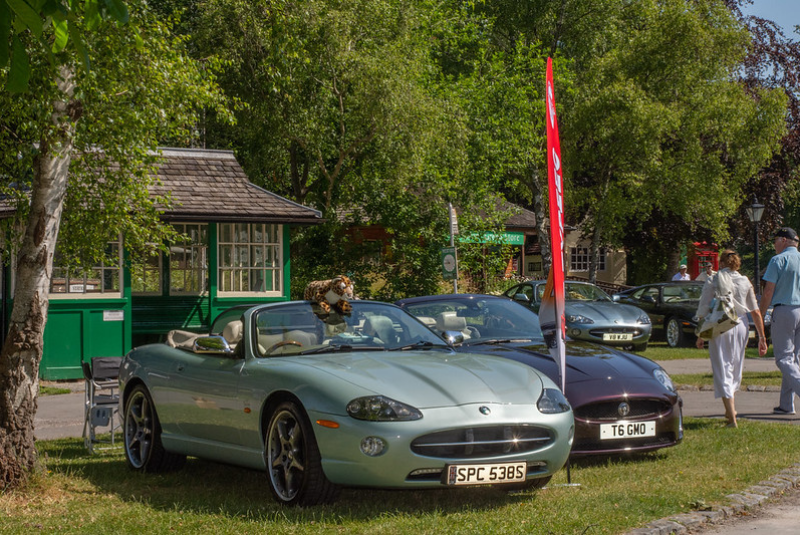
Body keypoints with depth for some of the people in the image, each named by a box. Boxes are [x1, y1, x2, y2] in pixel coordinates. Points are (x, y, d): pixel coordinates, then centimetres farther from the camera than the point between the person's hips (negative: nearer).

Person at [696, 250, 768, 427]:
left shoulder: (712, 281, -2)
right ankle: (730, 409, 32)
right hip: (741, 326, 3)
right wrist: (762, 337, 7)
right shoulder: (745, 282, 5)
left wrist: (701, 336, 2)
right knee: (736, 368, 21)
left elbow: (703, 311, -5)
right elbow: (756, 312, 4)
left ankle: (732, 418, -9)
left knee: (722, 370, -1)